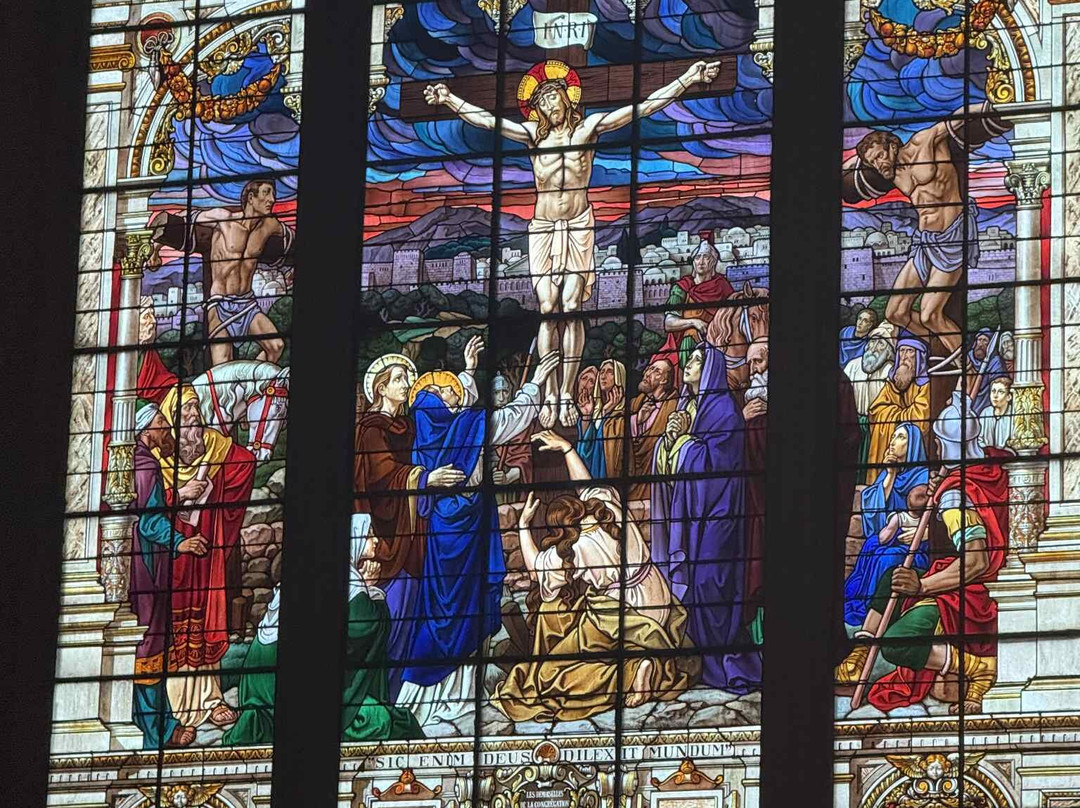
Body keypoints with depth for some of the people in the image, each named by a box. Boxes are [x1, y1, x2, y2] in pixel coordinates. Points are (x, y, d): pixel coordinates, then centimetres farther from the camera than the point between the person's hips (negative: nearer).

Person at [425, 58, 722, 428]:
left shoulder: (588, 127, 1)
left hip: (578, 227, -1)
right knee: (548, 309, -5)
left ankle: (566, 395, -7)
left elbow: (643, 108, -2)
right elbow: (485, 120, 11)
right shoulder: (533, 134, 5)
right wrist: (449, 100, 13)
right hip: (543, 228, 1)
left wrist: (688, 79, -6)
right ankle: (549, 396, -4)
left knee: (571, 308, -8)